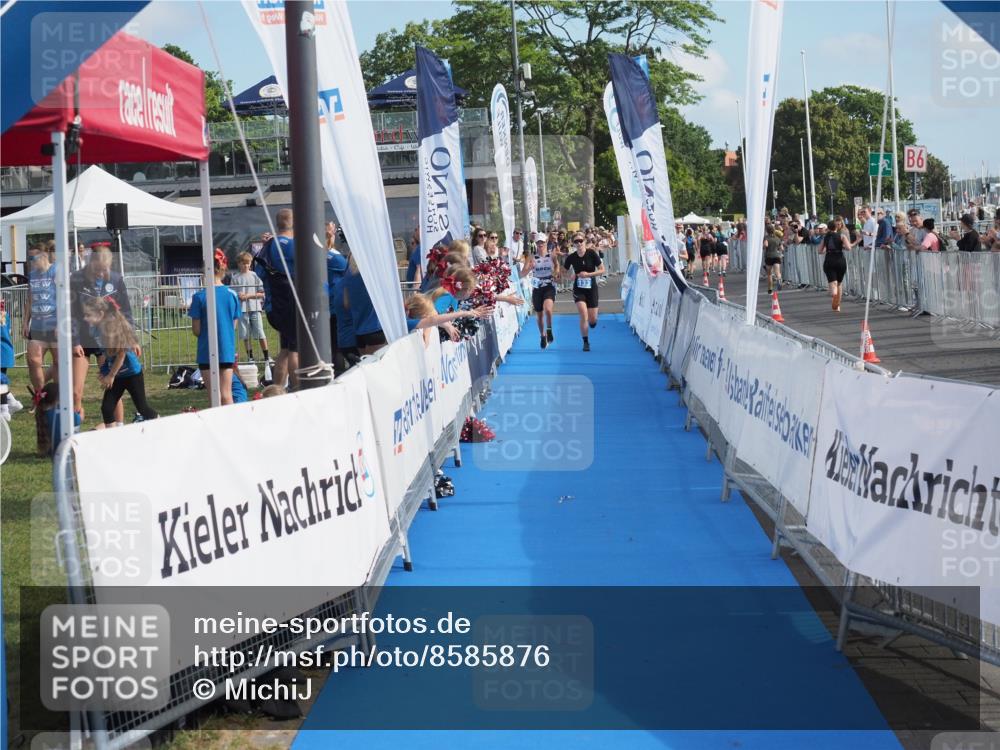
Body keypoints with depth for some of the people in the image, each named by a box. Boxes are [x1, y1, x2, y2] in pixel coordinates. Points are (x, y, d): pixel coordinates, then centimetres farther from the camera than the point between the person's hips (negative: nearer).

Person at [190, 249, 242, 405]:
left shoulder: (200, 296, -11)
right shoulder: (232, 294, -1)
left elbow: (196, 330, -8)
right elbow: (234, 326, 6)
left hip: (207, 352, -3)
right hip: (227, 351, 3)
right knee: (227, 395, 5)